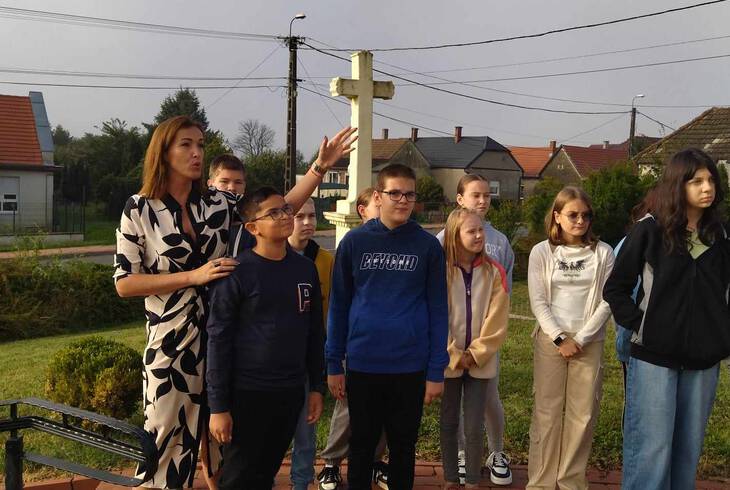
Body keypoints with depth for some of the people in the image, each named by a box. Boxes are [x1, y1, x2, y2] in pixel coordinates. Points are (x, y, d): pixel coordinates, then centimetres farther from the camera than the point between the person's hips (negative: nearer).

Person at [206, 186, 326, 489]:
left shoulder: (306, 269, 5)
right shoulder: (237, 273, -11)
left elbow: (315, 333, 12)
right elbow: (219, 341, -11)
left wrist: (317, 386, 10)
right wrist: (218, 406, -12)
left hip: (291, 392, 5)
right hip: (247, 393, -4)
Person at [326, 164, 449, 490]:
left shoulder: (428, 246, -1)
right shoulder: (354, 242, -1)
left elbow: (438, 310, 1)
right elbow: (338, 304, 4)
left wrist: (436, 370, -2)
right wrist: (334, 363, 2)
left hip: (411, 367, 0)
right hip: (362, 365, 0)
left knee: (403, 447, 13)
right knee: (361, 446, 13)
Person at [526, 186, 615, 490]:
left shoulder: (603, 252, 1)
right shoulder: (542, 252, 1)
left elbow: (606, 302, -2)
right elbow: (538, 302, -3)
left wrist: (580, 339, -10)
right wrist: (560, 339, -11)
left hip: (589, 342, 1)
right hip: (550, 340, -1)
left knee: (583, 414, 2)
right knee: (547, 411, 2)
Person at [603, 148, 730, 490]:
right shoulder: (650, 229, -5)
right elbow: (615, 288, -1)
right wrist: (639, 325, -8)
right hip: (654, 355, -4)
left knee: (688, 448, 11)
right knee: (650, 449, -2)